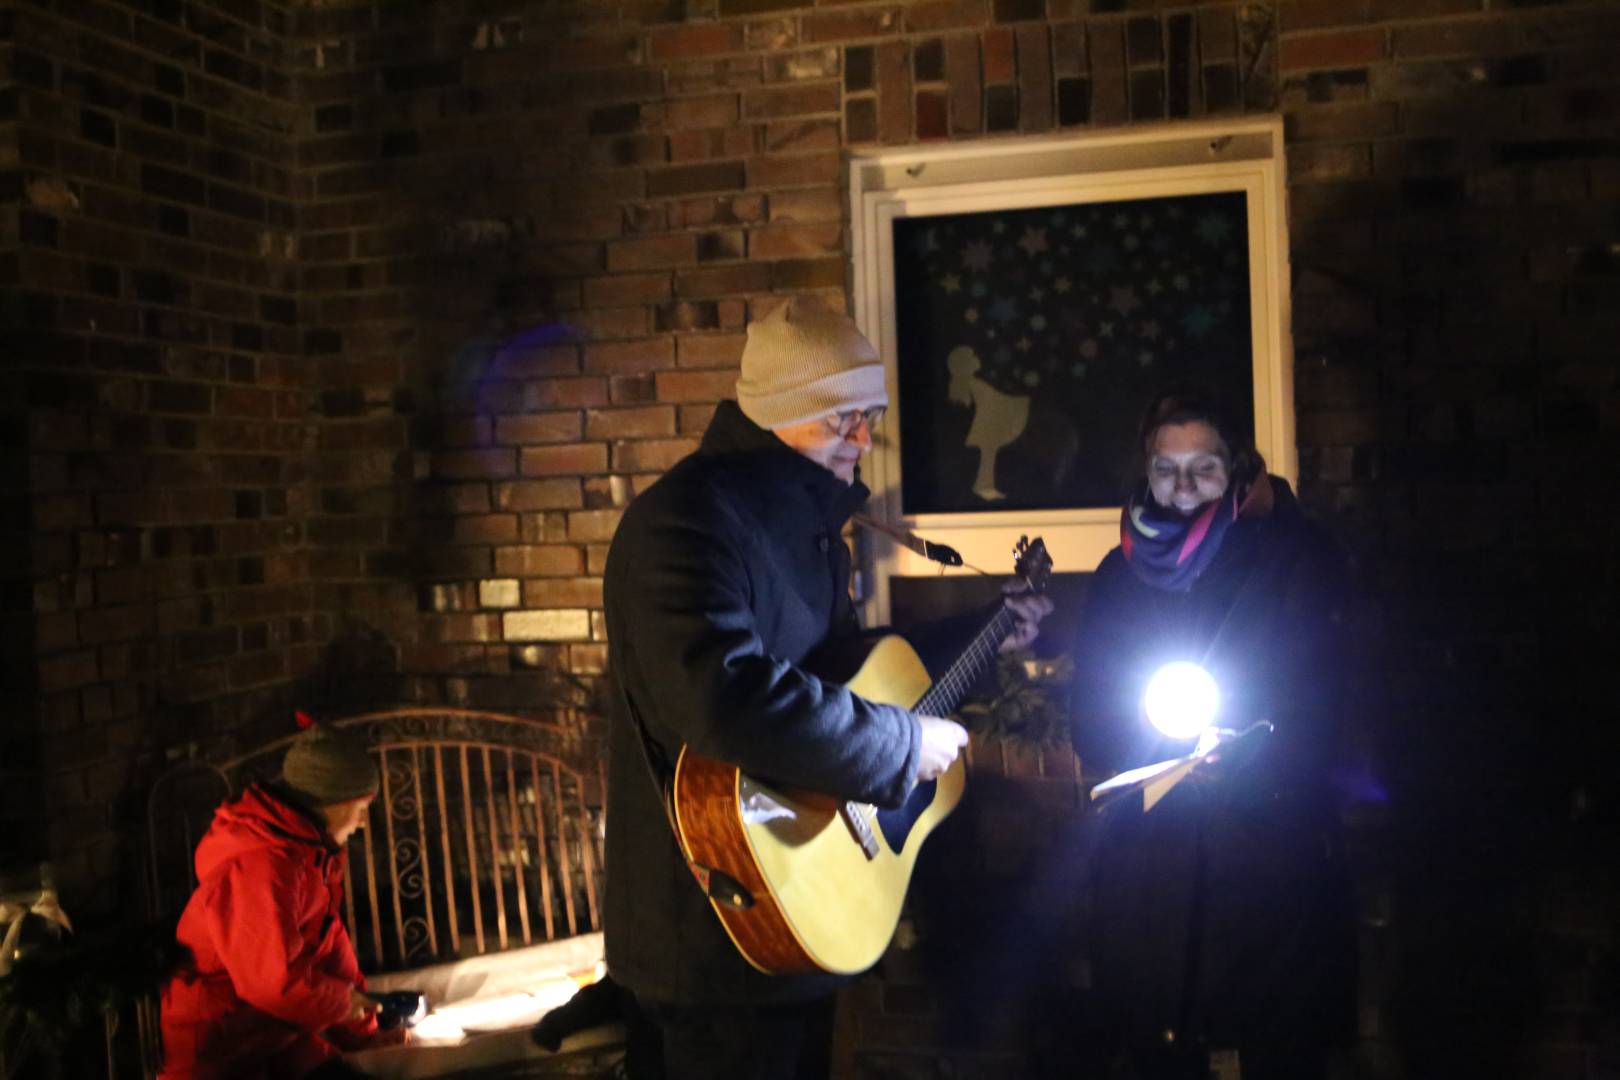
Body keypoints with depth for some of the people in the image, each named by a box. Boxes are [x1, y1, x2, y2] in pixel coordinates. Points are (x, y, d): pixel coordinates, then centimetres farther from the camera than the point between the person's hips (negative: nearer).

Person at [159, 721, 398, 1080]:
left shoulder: (315, 852, 5)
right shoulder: (259, 867, -27)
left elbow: (331, 943, 9)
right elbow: (272, 980, -29)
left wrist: (361, 1031, 8)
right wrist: (342, 1002, -11)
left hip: (281, 1037, 9)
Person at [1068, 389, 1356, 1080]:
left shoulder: (1298, 560, 1)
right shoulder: (1119, 575, 10)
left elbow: (1319, 711, -4)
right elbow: (1091, 723, 9)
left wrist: (1243, 765, -20)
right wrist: (1161, 758, -10)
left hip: (1271, 847, -2)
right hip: (1147, 861, 2)